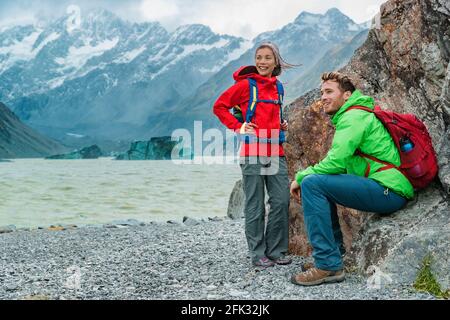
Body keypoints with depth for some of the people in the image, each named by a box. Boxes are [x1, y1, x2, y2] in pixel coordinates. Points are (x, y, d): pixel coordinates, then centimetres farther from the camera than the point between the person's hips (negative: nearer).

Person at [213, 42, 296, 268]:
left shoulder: (277, 87, 15)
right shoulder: (245, 85, -2)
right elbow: (219, 106, 1)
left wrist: (282, 124, 12)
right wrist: (238, 126, -7)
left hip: (276, 152, 5)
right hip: (253, 152, -5)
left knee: (281, 201, 3)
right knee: (255, 205, 0)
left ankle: (276, 251, 15)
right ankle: (258, 253, 11)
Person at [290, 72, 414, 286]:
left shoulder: (354, 116, -9)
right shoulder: (352, 116, 23)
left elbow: (336, 162, -19)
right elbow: (342, 161, 21)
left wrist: (301, 177, -5)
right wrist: (304, 176, 7)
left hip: (389, 192, -11)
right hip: (387, 191, 11)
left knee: (312, 184, -19)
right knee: (323, 183, 19)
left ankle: (328, 265, -19)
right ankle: (335, 249, 18)